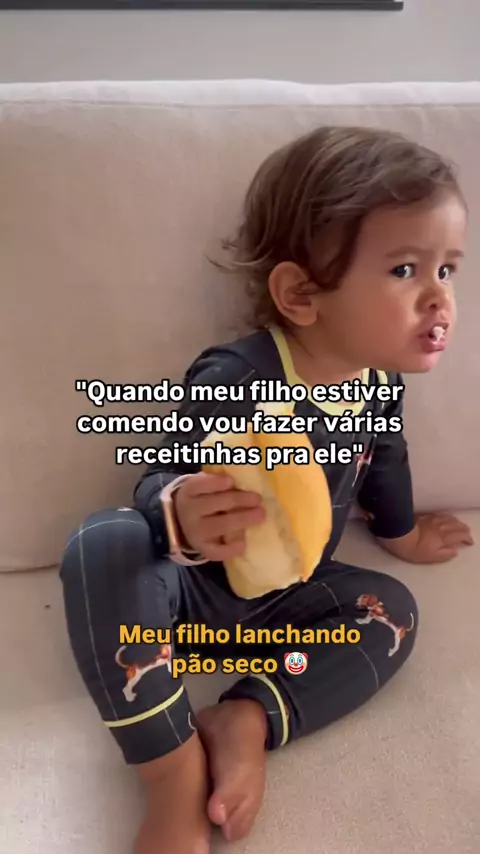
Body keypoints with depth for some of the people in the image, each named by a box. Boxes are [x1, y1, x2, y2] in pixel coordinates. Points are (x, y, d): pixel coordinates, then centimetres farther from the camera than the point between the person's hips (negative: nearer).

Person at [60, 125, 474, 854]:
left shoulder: (380, 381, -9)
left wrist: (401, 533, 30)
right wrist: (181, 518, -54)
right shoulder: (234, 380, -31)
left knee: (392, 612, -7)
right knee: (104, 545, -34)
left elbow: (382, 459, 12)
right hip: (188, 583, -5)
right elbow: (162, 481, -29)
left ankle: (249, 720, -14)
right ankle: (174, 764, -24)